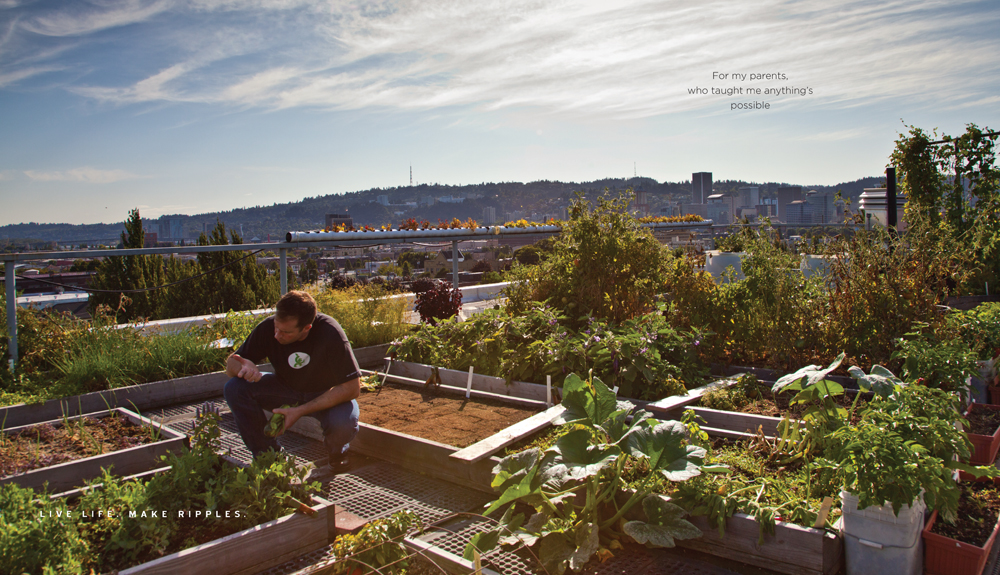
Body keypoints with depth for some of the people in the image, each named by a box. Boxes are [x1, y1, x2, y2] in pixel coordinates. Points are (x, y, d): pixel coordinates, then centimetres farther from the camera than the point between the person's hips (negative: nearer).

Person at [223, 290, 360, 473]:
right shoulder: (268, 328, -22)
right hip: (287, 387, 4)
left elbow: (352, 388, -27)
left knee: (343, 423, -36)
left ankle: (336, 450, 4)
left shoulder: (329, 333, -31)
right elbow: (231, 364, -10)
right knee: (234, 389, -20)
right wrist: (244, 367, -36)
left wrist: (301, 411, -29)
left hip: (330, 395, -3)